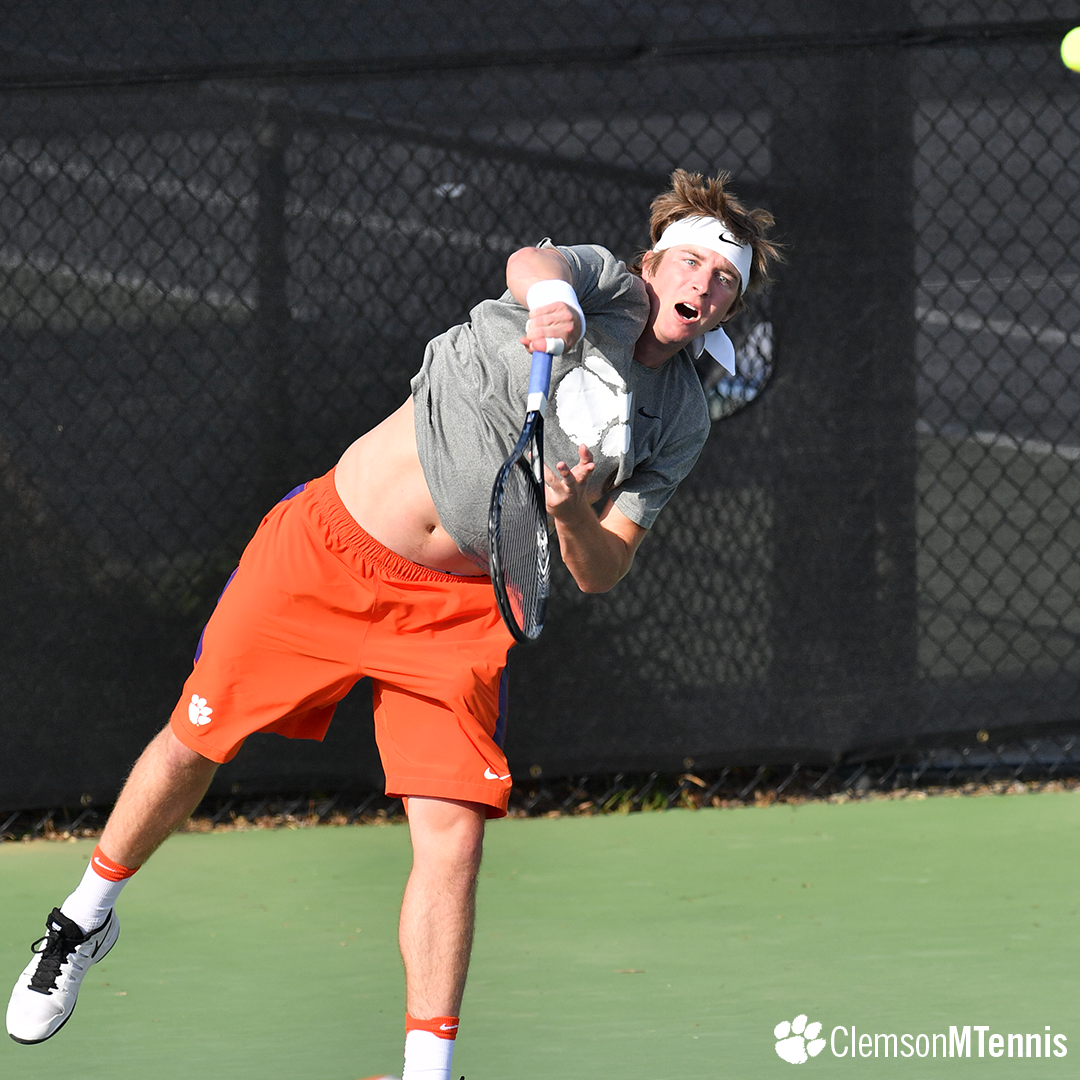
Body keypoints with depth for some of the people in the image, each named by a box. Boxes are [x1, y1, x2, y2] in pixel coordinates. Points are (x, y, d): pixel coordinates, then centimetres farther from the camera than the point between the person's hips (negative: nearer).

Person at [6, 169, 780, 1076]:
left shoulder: (684, 421, 1)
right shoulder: (605, 284, -9)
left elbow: (602, 572, 0)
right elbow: (531, 262, -33)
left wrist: (575, 514, -23)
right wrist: (553, 297, -57)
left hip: (457, 610, 2)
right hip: (330, 549, -2)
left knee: (455, 829, -12)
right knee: (195, 743, 8)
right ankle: (86, 919, 34)